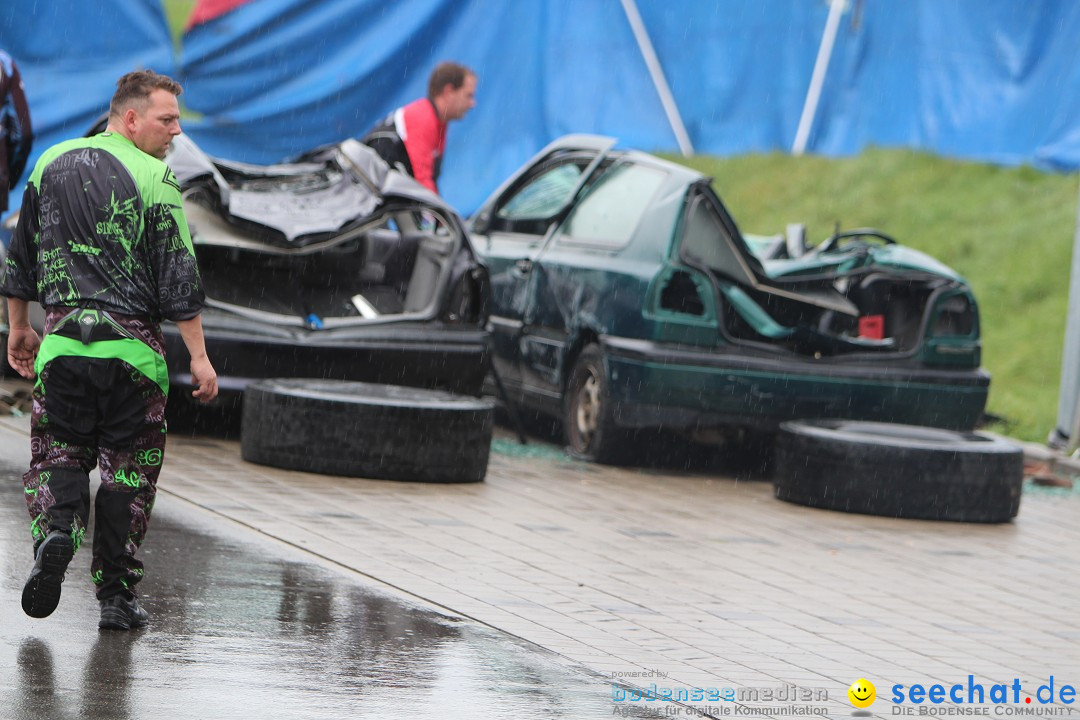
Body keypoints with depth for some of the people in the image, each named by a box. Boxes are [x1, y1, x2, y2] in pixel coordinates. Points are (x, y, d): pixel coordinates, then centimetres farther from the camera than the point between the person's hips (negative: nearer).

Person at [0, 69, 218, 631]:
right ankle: (116, 596, 7)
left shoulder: (51, 164, 9)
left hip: (62, 337, 3)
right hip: (132, 344, -3)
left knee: (57, 455, 12)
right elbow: (178, 277, -11)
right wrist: (198, 356, -8)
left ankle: (55, 527, -19)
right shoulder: (154, 178, -7)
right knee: (129, 469, 7)